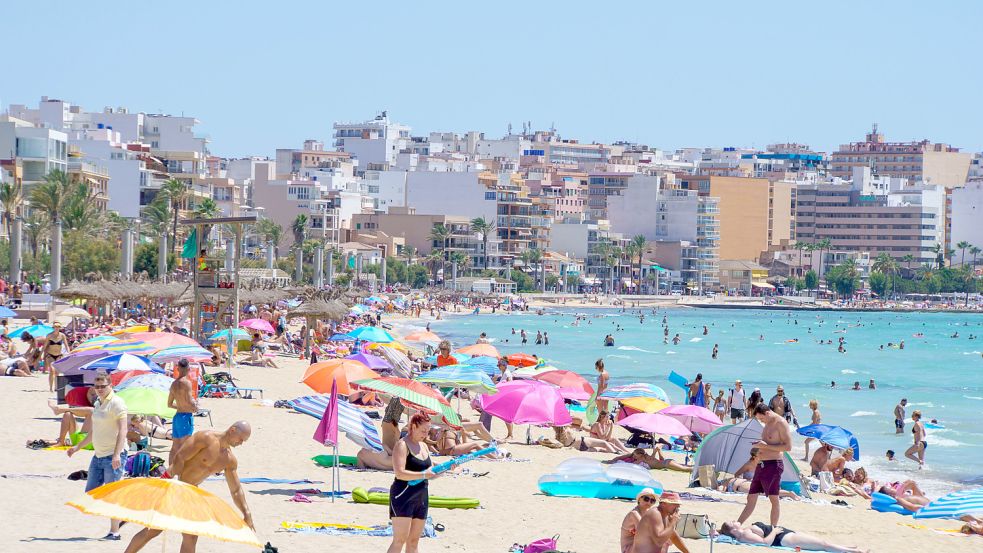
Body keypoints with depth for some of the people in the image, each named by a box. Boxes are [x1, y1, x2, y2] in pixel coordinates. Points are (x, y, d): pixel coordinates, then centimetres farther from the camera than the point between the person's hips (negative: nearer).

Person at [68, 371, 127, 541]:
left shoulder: (116, 403, -11)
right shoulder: (98, 403, 16)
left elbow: (122, 430, -19)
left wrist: (117, 454, -28)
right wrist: (78, 447, 30)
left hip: (113, 456, -9)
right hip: (98, 455, 9)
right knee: (90, 492, 8)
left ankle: (114, 532, 0)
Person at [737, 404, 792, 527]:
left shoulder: (781, 423, -11)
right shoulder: (768, 424, 16)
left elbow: (788, 447, -17)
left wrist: (766, 446, -18)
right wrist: (760, 446, 9)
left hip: (773, 465, -9)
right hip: (761, 465, 9)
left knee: (774, 499, -3)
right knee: (751, 498, 10)